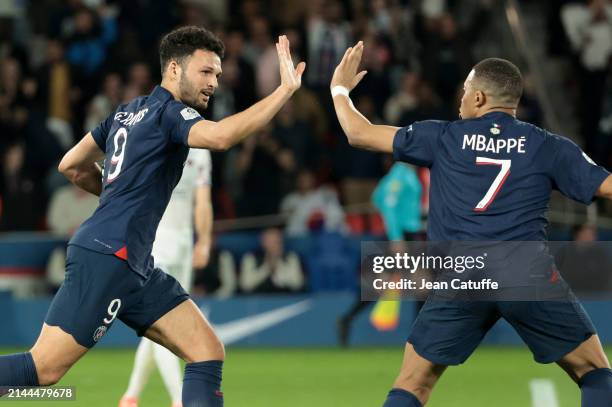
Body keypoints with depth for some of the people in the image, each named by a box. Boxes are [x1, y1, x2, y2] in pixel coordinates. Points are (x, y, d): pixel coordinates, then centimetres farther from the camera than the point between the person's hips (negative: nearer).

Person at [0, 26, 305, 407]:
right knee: (43, 368, -10)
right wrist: (285, 90, -27)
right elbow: (221, 136, -30)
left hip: (133, 266, 10)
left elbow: (72, 165, 25)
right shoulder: (168, 111, -8)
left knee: (209, 354, 1)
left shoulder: (129, 110, 18)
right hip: (105, 257, -10)